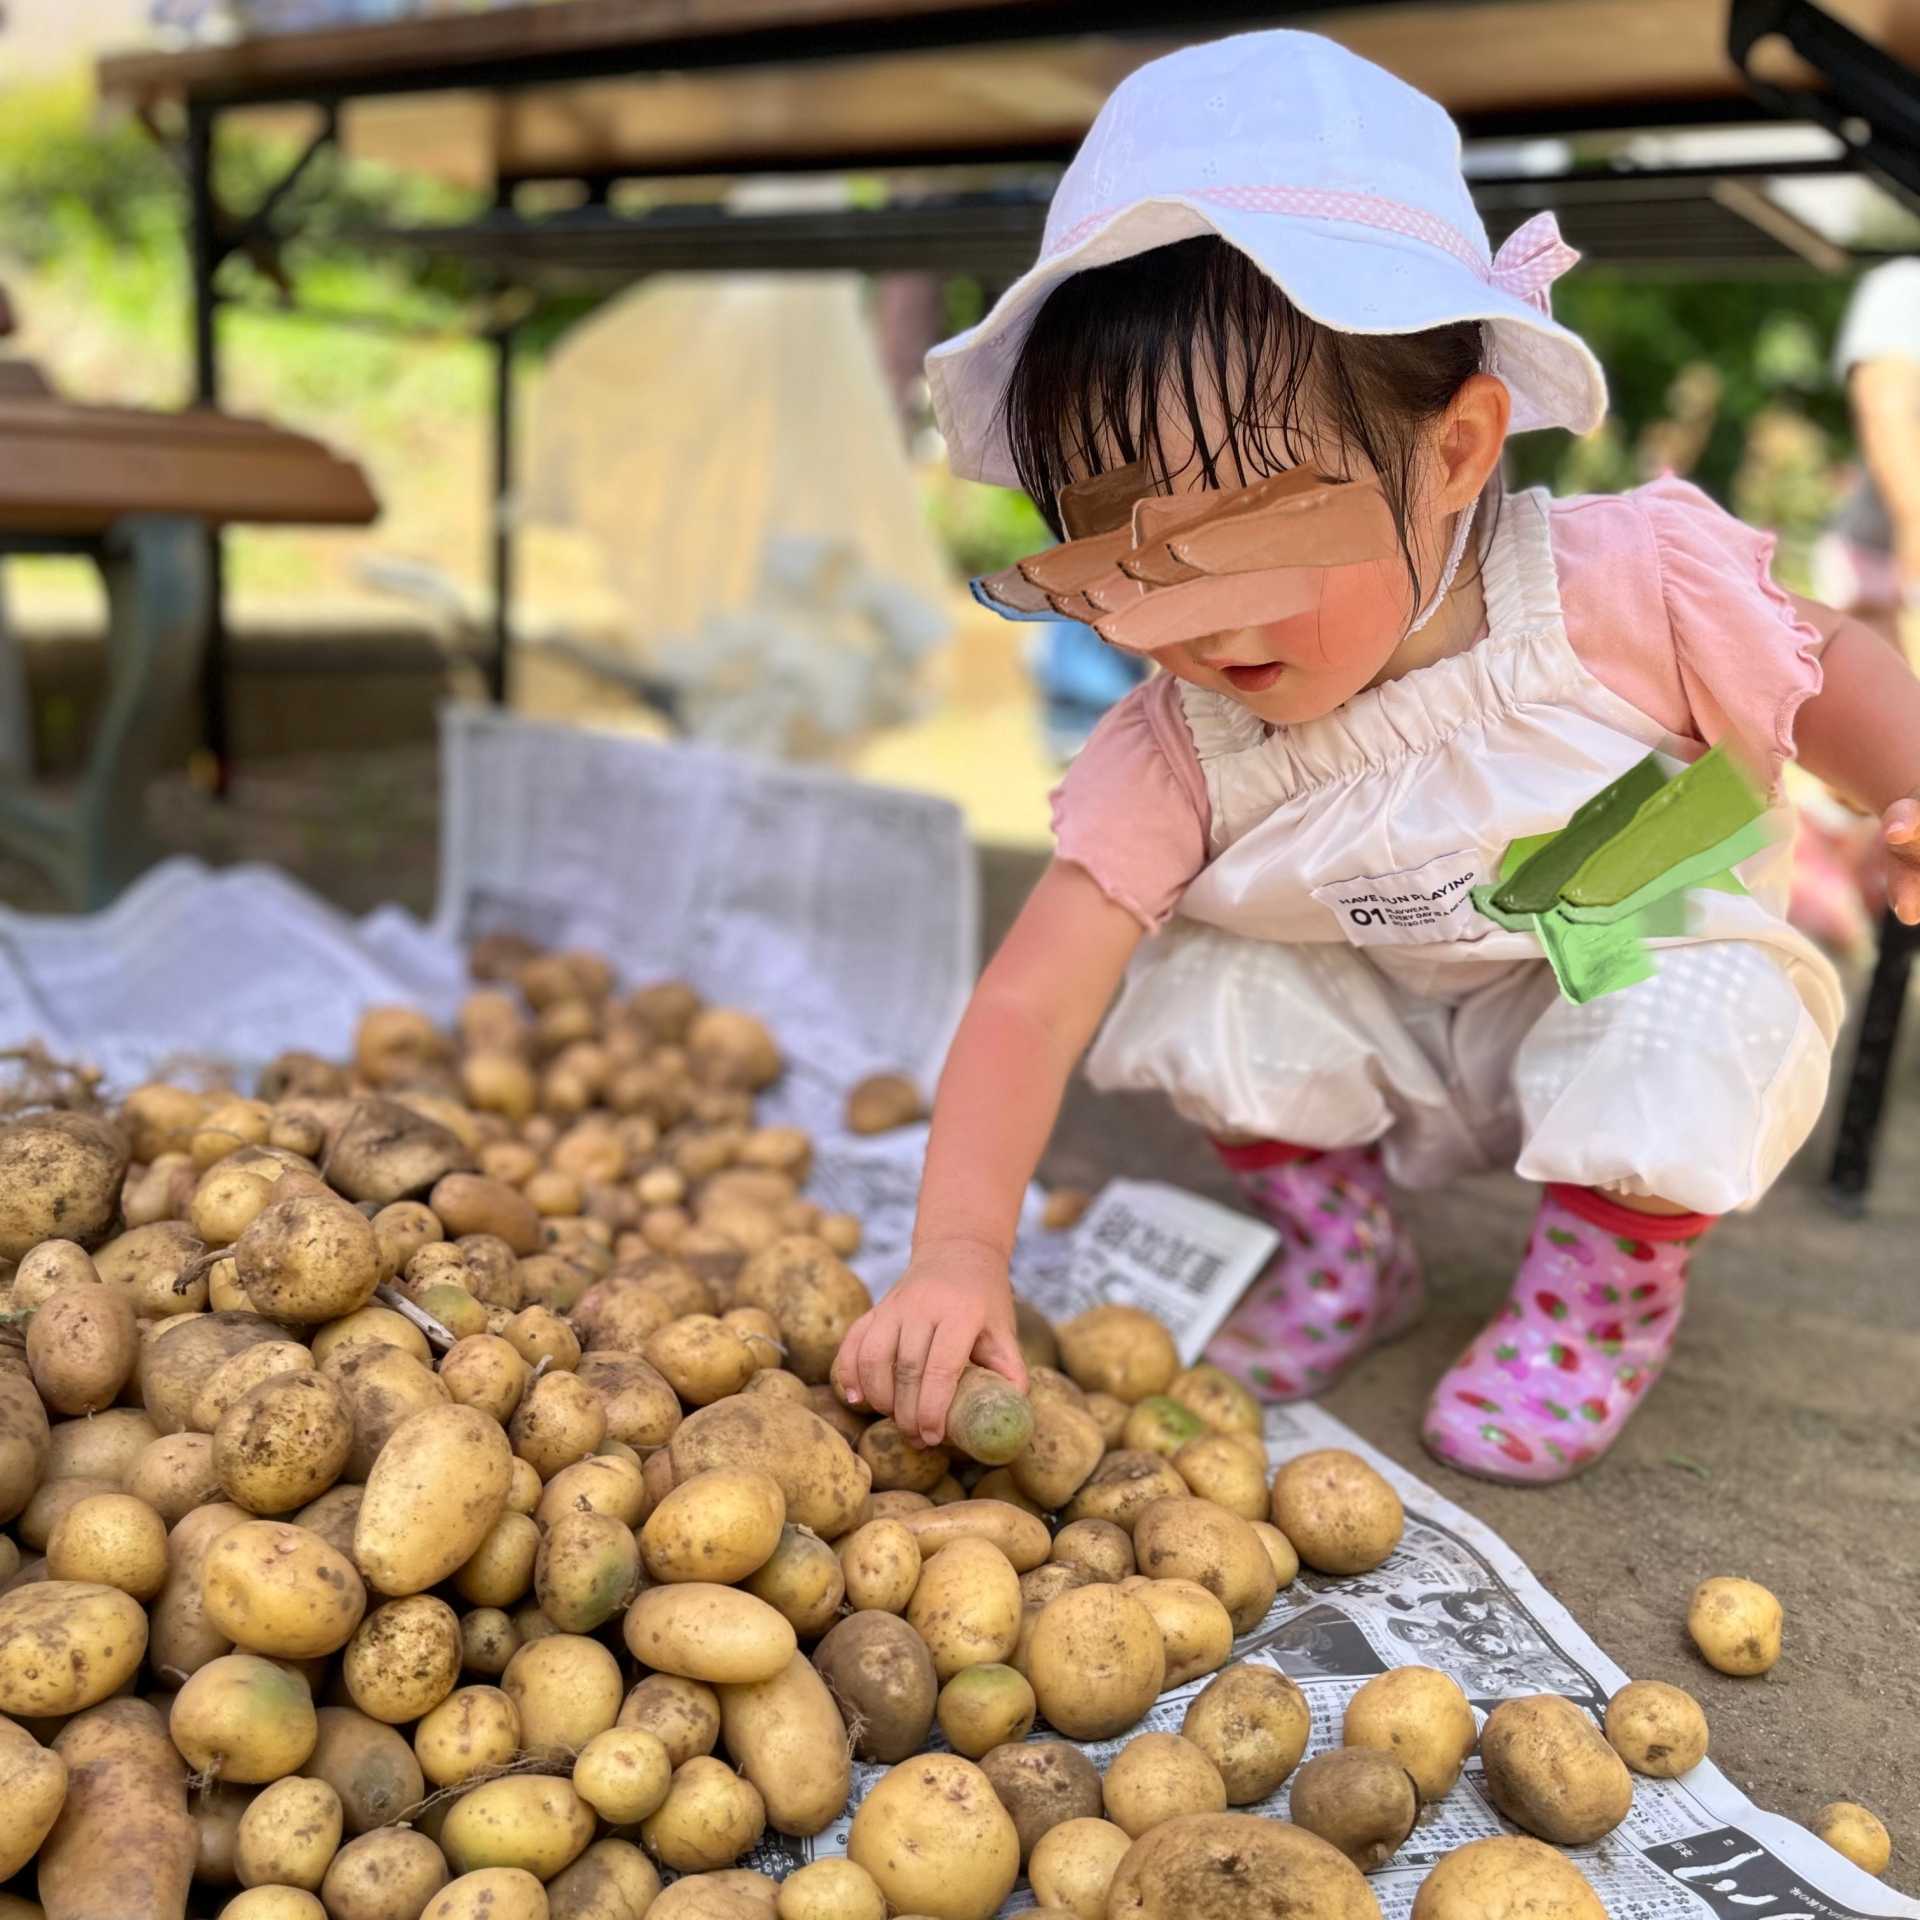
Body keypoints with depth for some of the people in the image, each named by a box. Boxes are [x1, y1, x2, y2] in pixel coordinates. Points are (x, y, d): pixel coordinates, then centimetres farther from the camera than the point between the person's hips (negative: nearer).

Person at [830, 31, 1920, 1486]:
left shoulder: (1626, 588, -26)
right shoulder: (1177, 749, -23)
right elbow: (1030, 1004, -27)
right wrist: (961, 1249, -39)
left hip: (1635, 991, -2)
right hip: (1395, 1045, 2)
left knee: (1697, 1029, -33)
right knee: (1203, 984, -21)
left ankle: (1611, 1275, 1)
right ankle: (1340, 1248, 7)